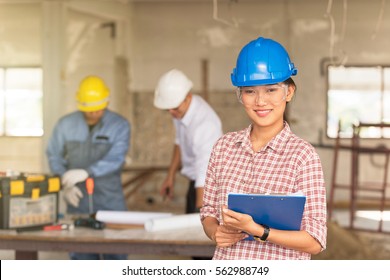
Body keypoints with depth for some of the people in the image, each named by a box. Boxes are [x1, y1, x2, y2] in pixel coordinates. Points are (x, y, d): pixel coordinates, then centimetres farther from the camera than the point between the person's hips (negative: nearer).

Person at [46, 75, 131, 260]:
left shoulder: (120, 125, -8)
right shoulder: (65, 124, 0)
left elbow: (115, 159, -20)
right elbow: (54, 156, 8)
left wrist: (85, 172, -33)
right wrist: (65, 184, -8)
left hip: (110, 200, -2)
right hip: (78, 198, 2)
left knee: (115, 252, 4)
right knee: (81, 252, 6)